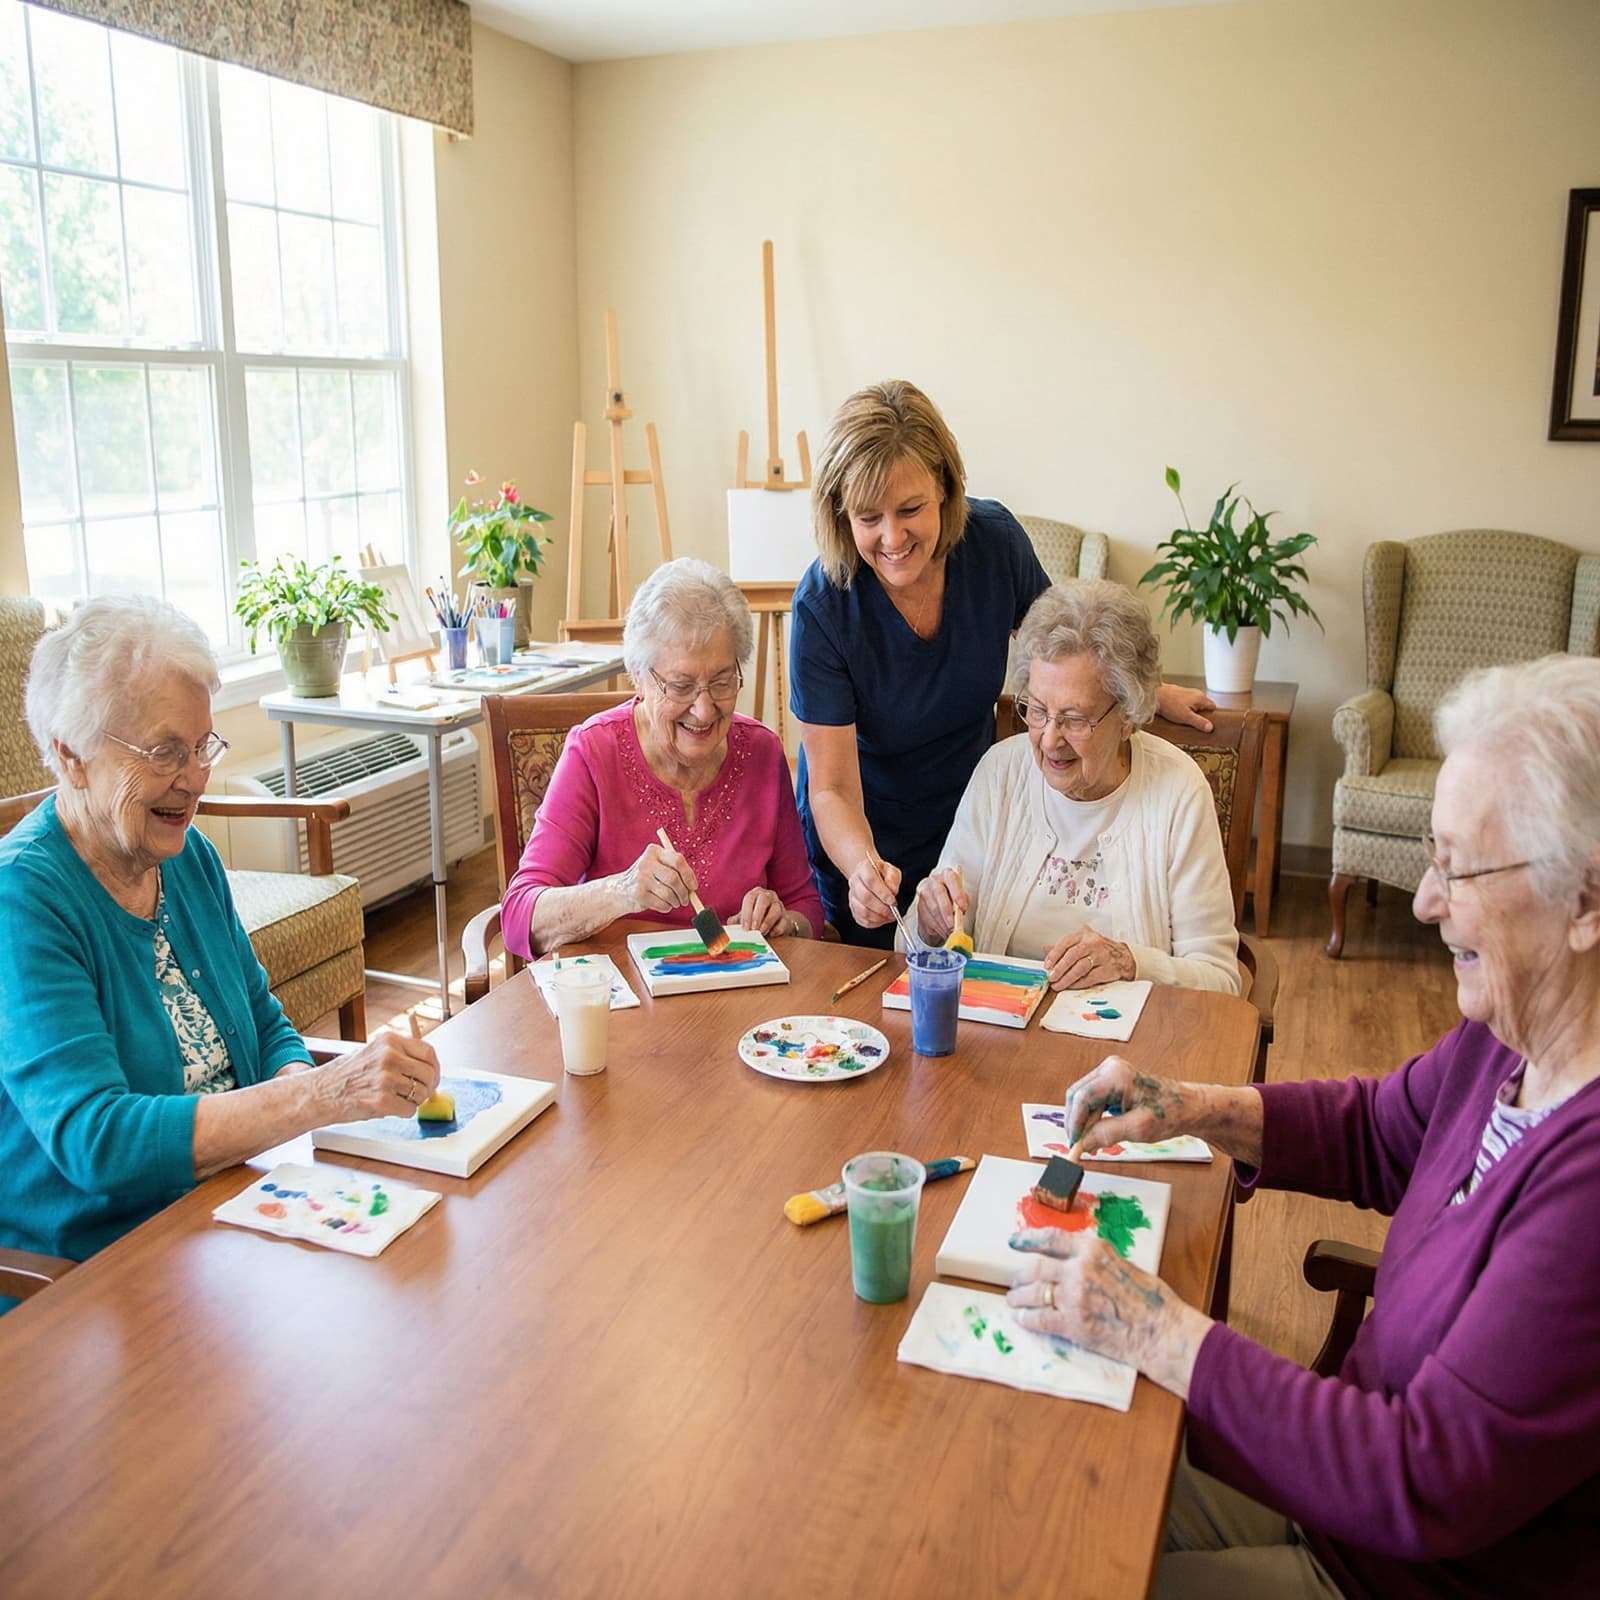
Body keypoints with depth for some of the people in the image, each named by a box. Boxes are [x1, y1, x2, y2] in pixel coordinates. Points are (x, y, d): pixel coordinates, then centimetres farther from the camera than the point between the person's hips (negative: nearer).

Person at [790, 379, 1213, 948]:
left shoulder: (995, 540, -18)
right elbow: (832, 788, -26)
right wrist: (862, 868, -45)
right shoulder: (824, 606, -27)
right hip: (862, 843, -3)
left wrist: (1151, 692, 11)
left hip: (972, 822, 3)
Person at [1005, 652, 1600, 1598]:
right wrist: (1197, 1111, -3)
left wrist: (1160, 1333, -25)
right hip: (1351, 1466, 7)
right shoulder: (1511, 1040, -7)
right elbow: (1379, 1131, 13)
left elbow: (1427, 1491, -32)